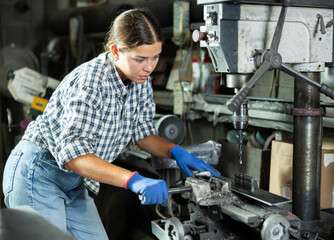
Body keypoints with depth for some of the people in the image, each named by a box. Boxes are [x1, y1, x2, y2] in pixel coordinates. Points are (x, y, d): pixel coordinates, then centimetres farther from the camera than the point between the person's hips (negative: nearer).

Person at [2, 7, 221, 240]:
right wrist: (133, 180, -46)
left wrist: (175, 151, -12)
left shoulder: (141, 81, -4)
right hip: (37, 176, -7)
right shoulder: (89, 81, -29)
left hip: (74, 183, 8)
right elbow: (72, 154, -37)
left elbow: (142, 133, 7)